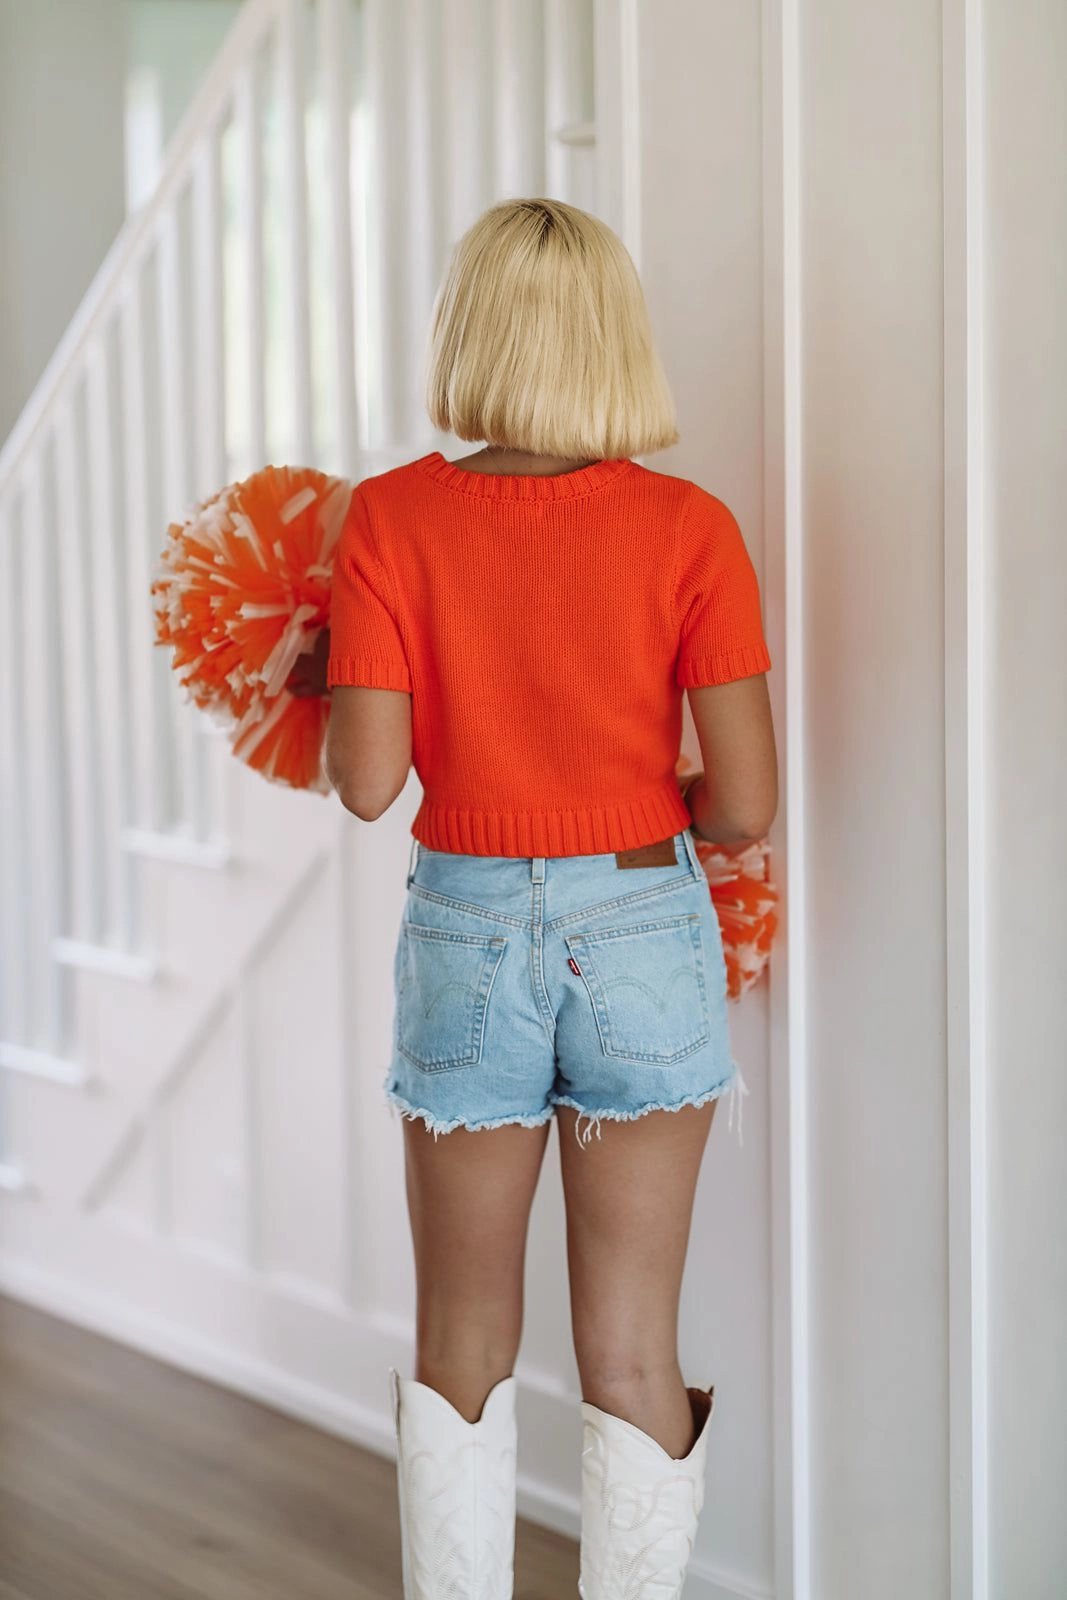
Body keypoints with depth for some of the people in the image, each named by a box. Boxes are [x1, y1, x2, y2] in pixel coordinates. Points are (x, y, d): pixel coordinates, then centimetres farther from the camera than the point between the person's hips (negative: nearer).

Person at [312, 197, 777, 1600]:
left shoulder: (392, 518, -9)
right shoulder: (687, 530, -9)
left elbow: (366, 782, -12)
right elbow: (745, 803, -11)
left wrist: (346, 683, 9)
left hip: (468, 938, 0)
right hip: (644, 932, 0)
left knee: (463, 1342, 17)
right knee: (633, 1350, 10)